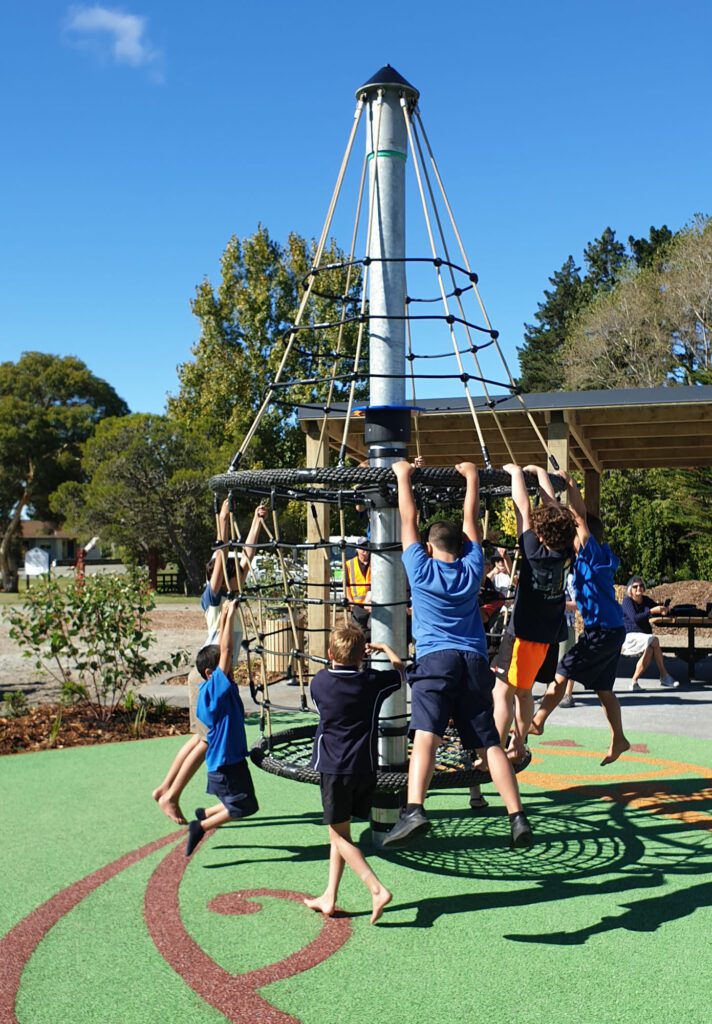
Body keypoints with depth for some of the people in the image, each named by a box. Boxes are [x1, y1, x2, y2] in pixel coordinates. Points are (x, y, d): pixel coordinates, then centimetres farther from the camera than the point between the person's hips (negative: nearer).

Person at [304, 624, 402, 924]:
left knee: (340, 835, 3)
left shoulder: (319, 682, -6)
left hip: (333, 767, -3)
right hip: (365, 767, 4)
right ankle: (329, 897, 21)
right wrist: (385, 648, 26)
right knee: (339, 833, 16)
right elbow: (400, 669, 14)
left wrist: (338, 662, 25)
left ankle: (377, 889, -11)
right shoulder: (373, 681, -4)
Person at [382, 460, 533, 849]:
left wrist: (403, 476, 26)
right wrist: (472, 477, 33)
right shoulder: (472, 568, 15)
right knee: (489, 743, 4)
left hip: (435, 659, -3)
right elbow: (471, 519, 25)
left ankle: (413, 810, -34)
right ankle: (517, 817, -3)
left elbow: (409, 520, 15)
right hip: (474, 660, 4)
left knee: (426, 736, -18)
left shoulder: (421, 568, 8)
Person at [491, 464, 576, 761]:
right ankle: (517, 746, 30)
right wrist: (539, 472, 13)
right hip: (549, 635, 7)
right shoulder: (565, 553, -3)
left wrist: (516, 472, -2)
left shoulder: (535, 553, -19)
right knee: (523, 692, 20)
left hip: (523, 634, -7)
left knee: (502, 692, -2)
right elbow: (553, 509, 5)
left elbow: (523, 510, -13)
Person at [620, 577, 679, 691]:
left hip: (643, 636, 6)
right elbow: (634, 618, -21)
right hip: (630, 637, -6)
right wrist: (651, 611, -28)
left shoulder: (646, 600, 13)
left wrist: (662, 610, -6)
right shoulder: (627, 601, -7)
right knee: (654, 641, -31)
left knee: (649, 650, -30)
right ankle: (664, 677, -27)